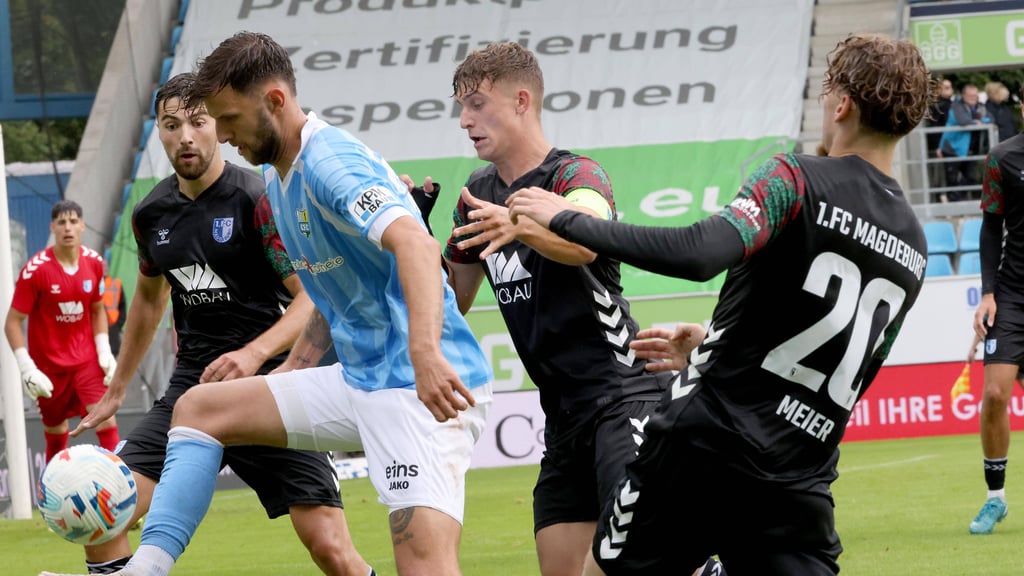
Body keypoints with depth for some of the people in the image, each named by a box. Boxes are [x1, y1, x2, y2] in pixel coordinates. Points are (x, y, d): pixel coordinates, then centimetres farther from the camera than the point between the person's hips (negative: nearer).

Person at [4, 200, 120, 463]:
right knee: (56, 435, 6)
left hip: (87, 360, 2)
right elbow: (13, 322, -11)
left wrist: (104, 352, 2)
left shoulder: (94, 262, -1)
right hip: (49, 366, -2)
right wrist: (27, 368, -20)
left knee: (106, 422, -14)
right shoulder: (35, 270, -14)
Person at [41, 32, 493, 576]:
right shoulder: (277, 178, 14)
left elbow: (414, 243, -34)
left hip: (426, 388, -10)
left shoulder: (331, 163, -17)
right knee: (199, 408, 10)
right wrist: (293, 368, 19)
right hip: (360, 381, 10)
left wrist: (426, 352, -48)